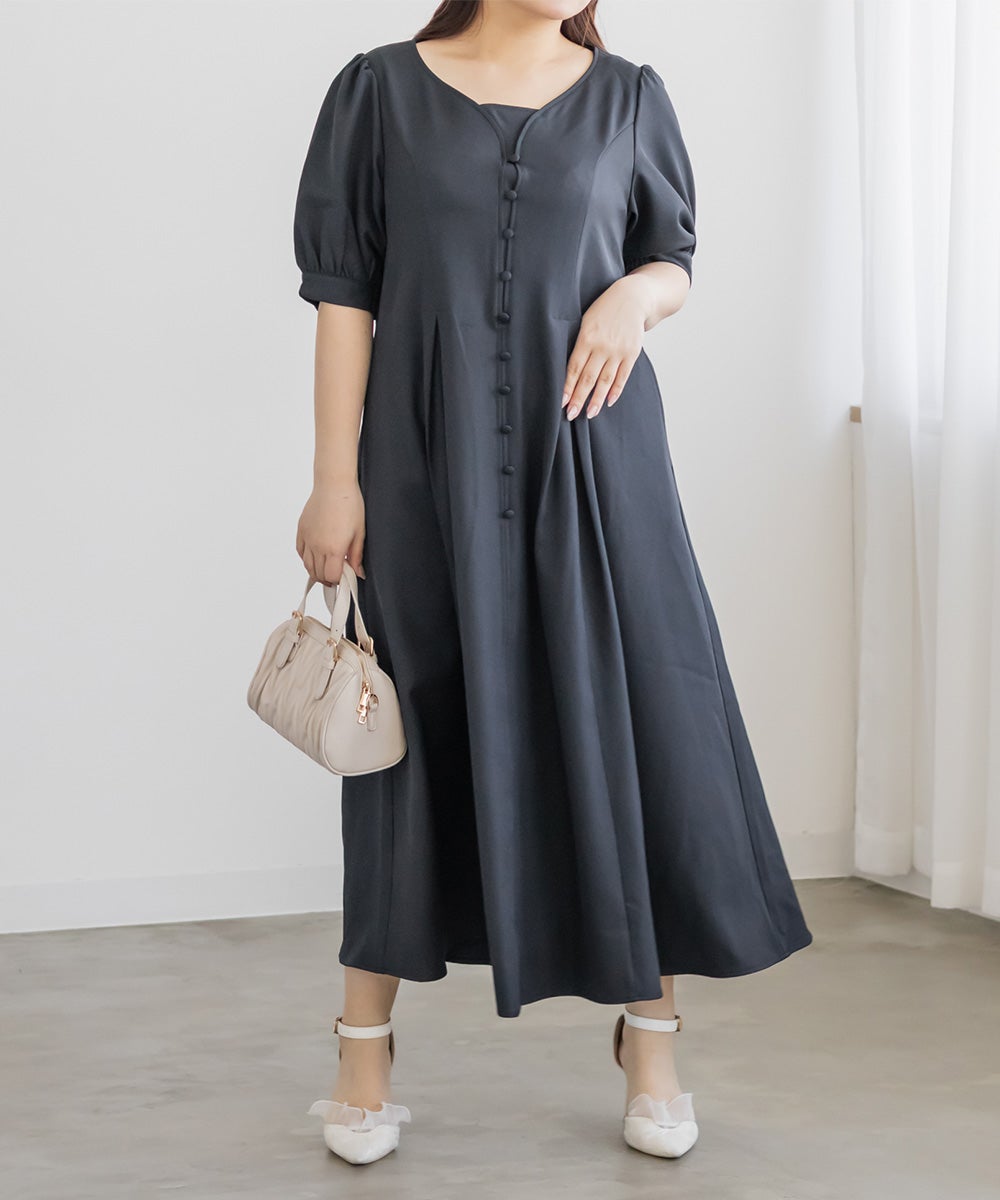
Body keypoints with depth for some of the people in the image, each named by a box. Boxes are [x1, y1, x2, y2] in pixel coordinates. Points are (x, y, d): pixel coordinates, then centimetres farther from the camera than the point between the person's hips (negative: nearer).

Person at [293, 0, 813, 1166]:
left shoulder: (628, 95, 7)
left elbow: (672, 260, 13)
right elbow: (343, 292, 0)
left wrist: (634, 295, -11)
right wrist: (335, 478, -6)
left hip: (589, 455, 1)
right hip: (431, 459, -1)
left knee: (636, 725, -1)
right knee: (419, 731, 2)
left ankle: (651, 1043, 12)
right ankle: (363, 1050, 14)